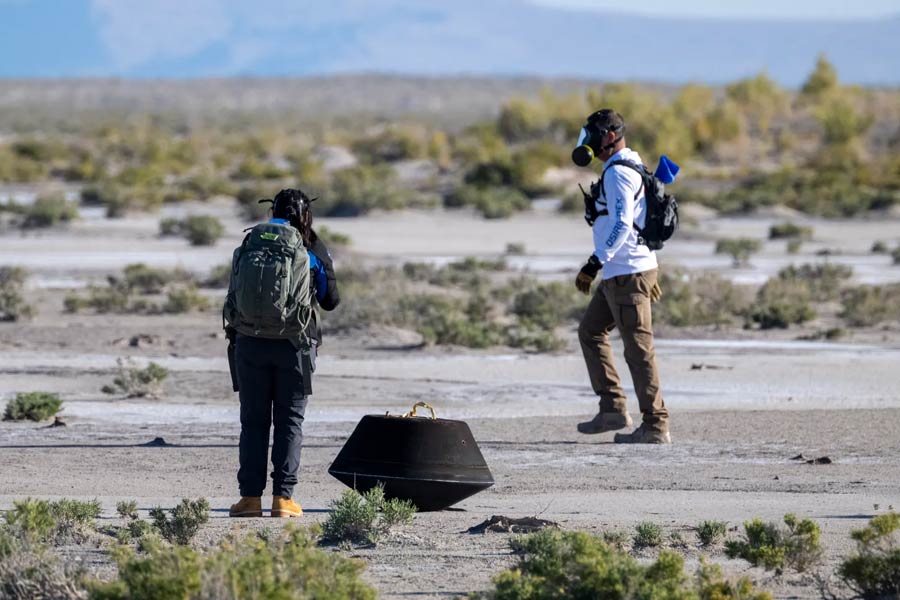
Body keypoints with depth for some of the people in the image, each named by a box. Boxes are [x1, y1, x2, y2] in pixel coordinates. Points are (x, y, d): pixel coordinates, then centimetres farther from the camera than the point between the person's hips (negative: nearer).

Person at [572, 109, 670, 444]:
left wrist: (594, 264, -25)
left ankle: (656, 426, -5)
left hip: (627, 273, -11)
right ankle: (613, 409, 16)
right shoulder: (629, 169, 18)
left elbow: (622, 225, -24)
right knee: (590, 331, 18)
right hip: (619, 274, 11)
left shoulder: (618, 174, -15)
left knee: (638, 349, -7)